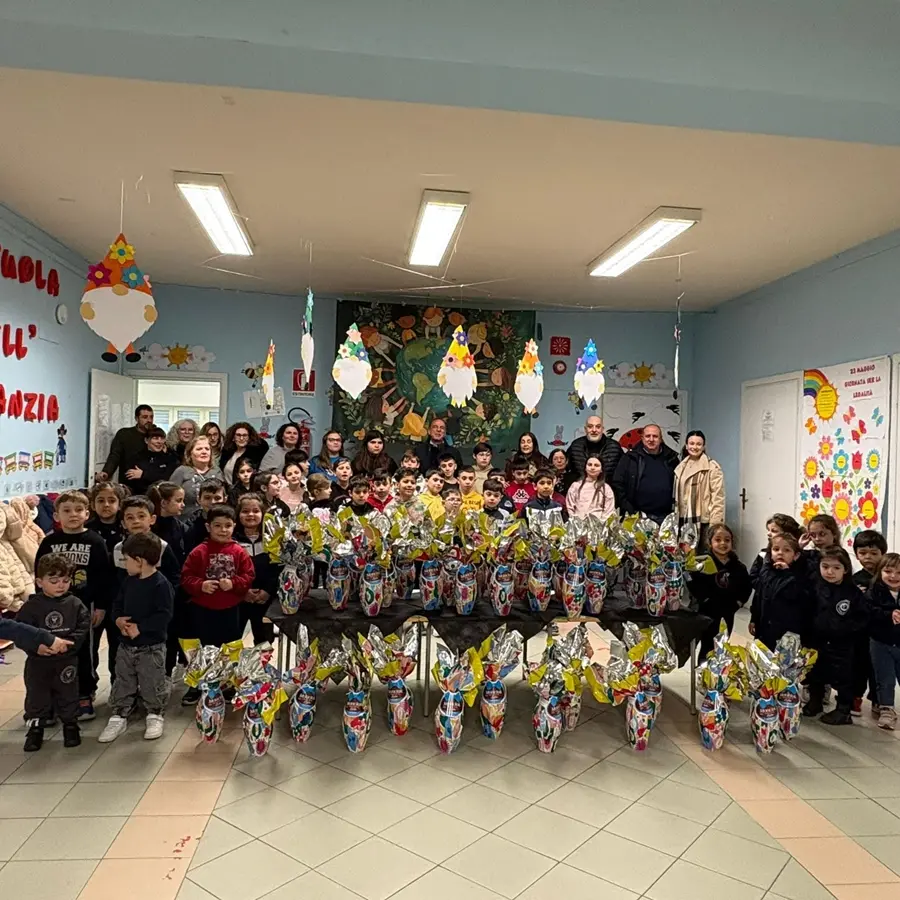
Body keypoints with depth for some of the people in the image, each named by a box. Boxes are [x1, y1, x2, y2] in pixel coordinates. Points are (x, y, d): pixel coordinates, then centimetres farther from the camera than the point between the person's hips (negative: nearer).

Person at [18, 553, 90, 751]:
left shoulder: (75, 604, -5)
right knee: (36, 696, 12)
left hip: (67, 661, 1)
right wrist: (36, 646, -24)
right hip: (38, 661, -1)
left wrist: (68, 643, -20)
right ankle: (35, 728, 29)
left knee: (68, 695, 13)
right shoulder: (31, 606, -10)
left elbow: (83, 627, -6)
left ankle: (70, 725, 29)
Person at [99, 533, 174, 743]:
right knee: (122, 683, 15)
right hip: (126, 644, 7)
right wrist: (118, 619, -9)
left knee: (152, 685, 6)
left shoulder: (161, 584, -20)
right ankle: (119, 716, 28)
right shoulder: (129, 581, 5)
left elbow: (164, 615, -23)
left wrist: (140, 628, -23)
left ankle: (155, 716, 24)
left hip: (151, 647, -7)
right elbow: (117, 604, 12)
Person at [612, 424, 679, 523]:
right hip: (638, 517, -2)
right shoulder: (630, 458, 4)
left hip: (664, 518, 2)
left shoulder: (671, 459, 11)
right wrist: (629, 510, -6)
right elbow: (617, 484, 0)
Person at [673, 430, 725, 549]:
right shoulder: (681, 467, 16)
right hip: (684, 520, 6)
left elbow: (718, 497, -11)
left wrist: (715, 524, -17)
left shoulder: (712, 467, -6)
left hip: (704, 520, -6)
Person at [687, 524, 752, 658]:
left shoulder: (738, 566, 1)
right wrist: (703, 598, -19)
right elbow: (691, 583, -20)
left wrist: (739, 601, 1)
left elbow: (747, 586, 12)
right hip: (708, 613, -4)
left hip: (728, 613, 4)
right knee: (707, 647, 8)